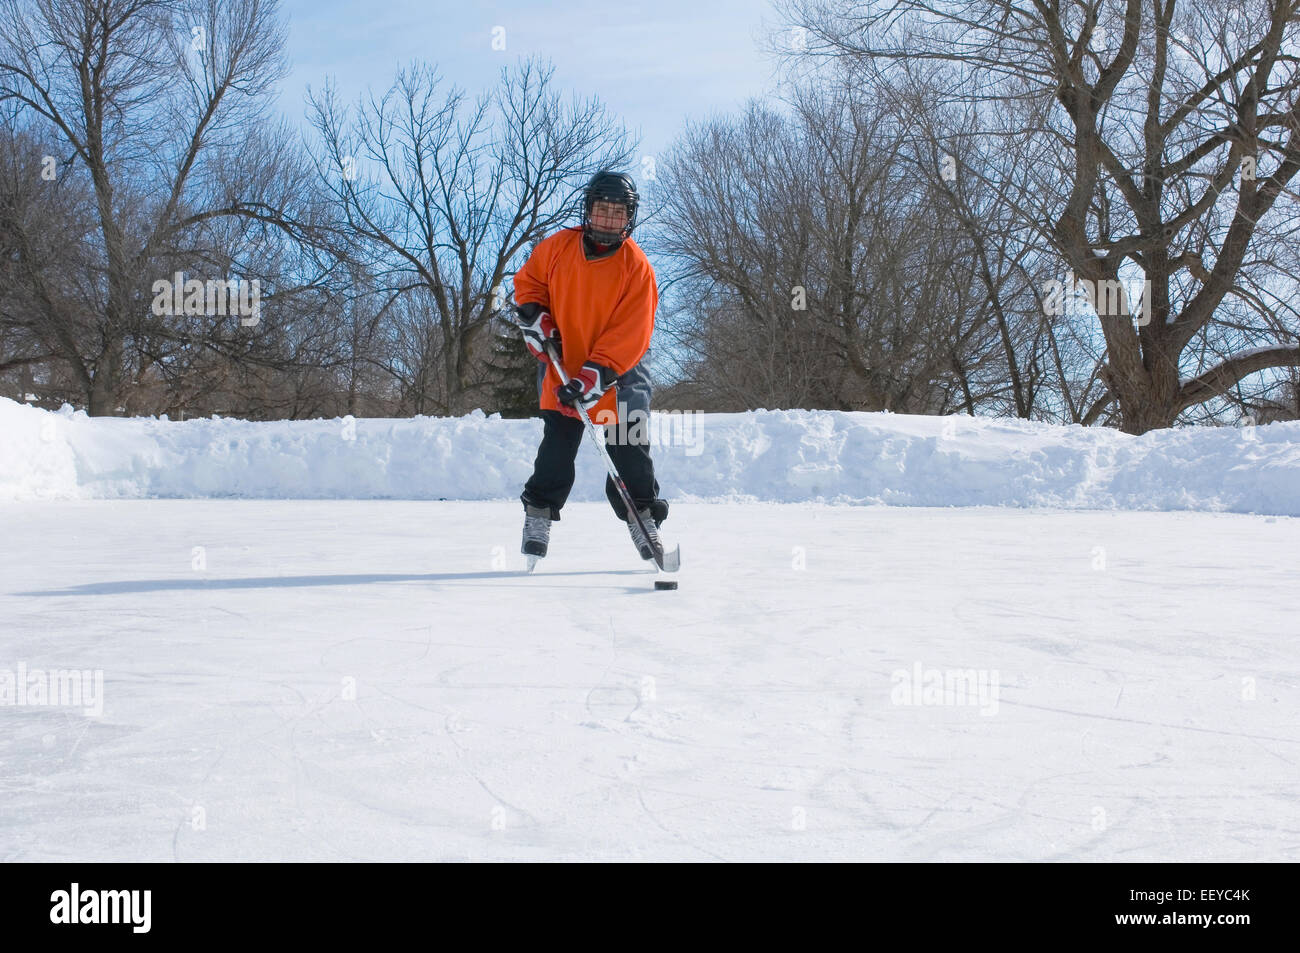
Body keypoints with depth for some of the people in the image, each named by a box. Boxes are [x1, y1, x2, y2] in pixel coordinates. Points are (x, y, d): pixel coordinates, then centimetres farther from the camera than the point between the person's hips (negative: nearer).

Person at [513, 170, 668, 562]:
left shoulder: (637, 267, -13)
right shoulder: (557, 247, -4)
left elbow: (630, 335, -17)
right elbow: (528, 281, 14)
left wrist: (593, 376, -25)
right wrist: (536, 320, -4)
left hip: (616, 379, -2)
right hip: (561, 372, 2)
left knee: (631, 457, 1)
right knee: (555, 454, 4)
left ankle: (644, 520, 14)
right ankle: (537, 520, 14)